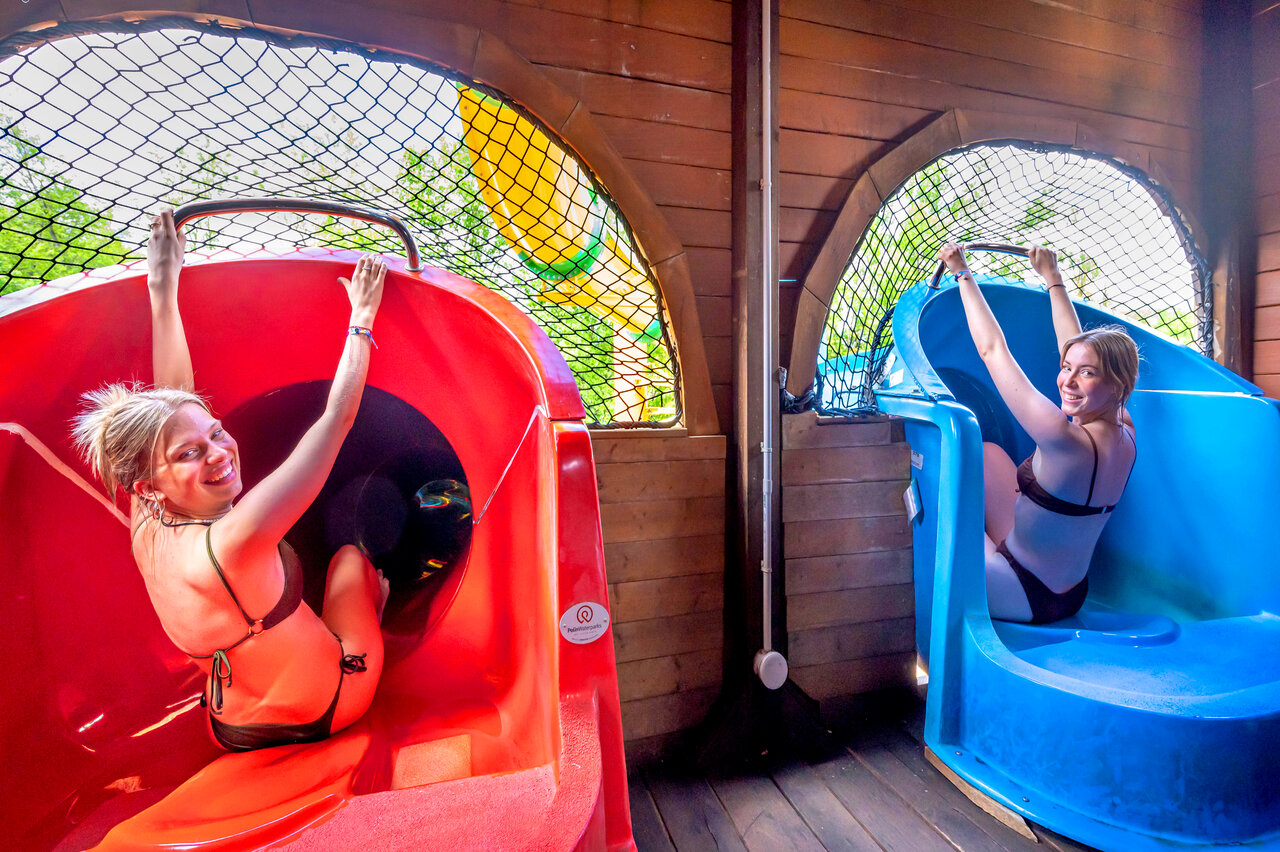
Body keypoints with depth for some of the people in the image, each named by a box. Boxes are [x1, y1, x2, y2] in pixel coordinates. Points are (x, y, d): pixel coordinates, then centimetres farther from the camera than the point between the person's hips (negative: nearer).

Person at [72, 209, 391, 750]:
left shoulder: (148, 528, -16)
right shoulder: (229, 544, -39)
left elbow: (172, 402, -8)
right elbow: (335, 419, -37)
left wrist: (163, 290, 0)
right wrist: (361, 319, -26)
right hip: (326, 708, -6)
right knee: (350, 555, 11)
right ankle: (375, 608, 41)